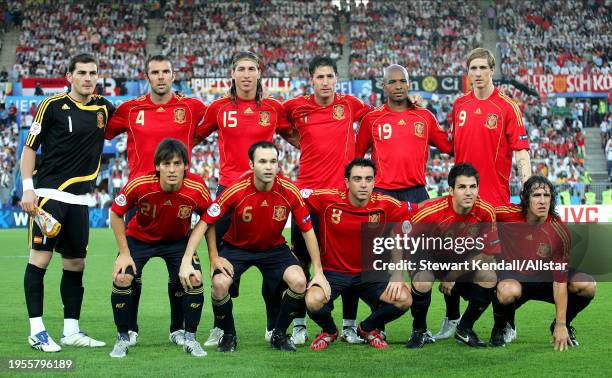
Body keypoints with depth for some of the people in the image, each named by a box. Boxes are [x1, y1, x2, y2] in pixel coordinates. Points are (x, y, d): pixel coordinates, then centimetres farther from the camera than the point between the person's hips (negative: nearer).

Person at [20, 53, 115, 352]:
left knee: (75, 263, 8)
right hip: (48, 193, -5)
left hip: (79, 198, 5)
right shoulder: (53, 105, -3)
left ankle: (71, 330, 15)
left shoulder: (103, 108, 10)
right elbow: (30, 147, -1)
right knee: (40, 257, -8)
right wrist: (27, 187, -10)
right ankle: (36, 330, -1)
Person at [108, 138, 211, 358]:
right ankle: (123, 338, 3)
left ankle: (189, 337, 4)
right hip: (139, 238, 0)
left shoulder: (197, 189, -28)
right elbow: (116, 214, -13)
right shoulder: (139, 184, -31)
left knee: (194, 280, -18)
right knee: (122, 279, -19)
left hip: (179, 240, 1)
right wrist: (124, 253, -14)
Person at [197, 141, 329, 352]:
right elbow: (208, 222, -11)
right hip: (236, 247, -1)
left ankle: (279, 335, 3)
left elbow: (307, 230, -10)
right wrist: (214, 258, -15)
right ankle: (228, 336, 2)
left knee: (299, 282, -23)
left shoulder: (290, 191, -20)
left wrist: (318, 272, -11)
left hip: (274, 248, 2)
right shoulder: (236, 191, -25)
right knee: (220, 284, -27)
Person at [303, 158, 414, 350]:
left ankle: (368, 328, 13)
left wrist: (398, 275, -8)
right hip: (332, 271, -1)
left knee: (404, 300, -22)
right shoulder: (327, 199, -15)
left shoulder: (387, 206, -11)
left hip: (369, 273, 2)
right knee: (314, 301, -32)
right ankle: (329, 331, 8)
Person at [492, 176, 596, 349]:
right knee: (509, 291, -39)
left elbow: (560, 280, -20)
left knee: (588, 285, -22)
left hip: (545, 279, 2)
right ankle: (498, 329, -5)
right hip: (513, 277, -2)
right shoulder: (507, 214, -21)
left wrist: (560, 325, -20)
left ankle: (562, 325, 8)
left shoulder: (560, 232, -21)